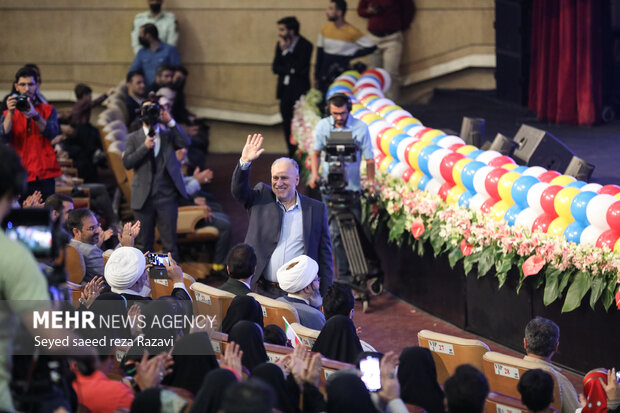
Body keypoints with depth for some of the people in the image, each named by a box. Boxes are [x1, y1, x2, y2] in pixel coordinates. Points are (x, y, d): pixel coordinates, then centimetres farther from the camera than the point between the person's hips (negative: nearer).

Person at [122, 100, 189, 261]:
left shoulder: (168, 135, 9)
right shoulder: (133, 138, 9)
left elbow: (185, 142, -10)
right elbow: (126, 162, -3)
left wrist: (170, 122, -11)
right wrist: (145, 147, -13)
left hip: (167, 196, 0)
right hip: (143, 197, 1)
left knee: (170, 243, -1)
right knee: (144, 244, 7)